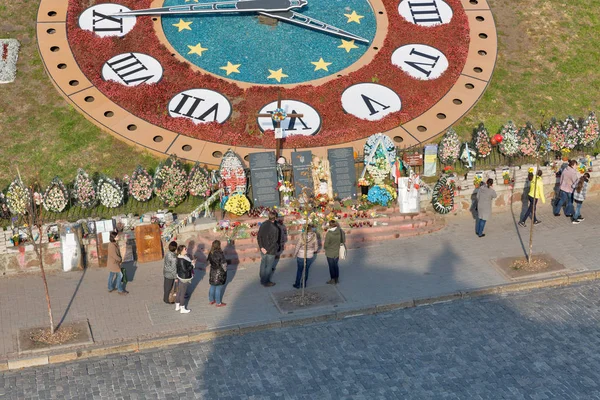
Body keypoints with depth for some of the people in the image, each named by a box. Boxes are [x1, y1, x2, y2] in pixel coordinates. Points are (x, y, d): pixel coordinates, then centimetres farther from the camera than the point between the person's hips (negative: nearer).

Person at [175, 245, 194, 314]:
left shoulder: (180, 257, 1)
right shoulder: (182, 260, -29)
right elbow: (185, 270, -27)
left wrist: (190, 262, 3)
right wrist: (192, 264, -17)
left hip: (180, 276, 10)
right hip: (184, 278, -10)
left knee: (179, 292, 21)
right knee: (183, 293, 5)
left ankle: (177, 306, 35)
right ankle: (182, 309, 18)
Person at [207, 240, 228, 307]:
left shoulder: (211, 253, -5)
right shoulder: (220, 254, -25)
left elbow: (208, 261, 8)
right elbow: (223, 264, -20)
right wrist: (225, 270, -3)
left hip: (212, 271, 6)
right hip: (219, 272, -6)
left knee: (212, 286, 21)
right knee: (219, 287, 6)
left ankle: (211, 300, 34)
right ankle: (218, 303, 18)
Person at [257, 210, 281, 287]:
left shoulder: (263, 225, -7)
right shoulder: (275, 229, -25)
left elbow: (258, 237, -3)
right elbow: (275, 242, -22)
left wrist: (261, 247, -6)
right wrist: (268, 250, -13)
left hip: (263, 249, 6)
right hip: (271, 251, -6)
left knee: (263, 264, 23)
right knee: (269, 267, 12)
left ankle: (262, 280, 38)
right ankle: (266, 282, 23)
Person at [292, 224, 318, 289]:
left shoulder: (302, 235, -17)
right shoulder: (314, 236, -14)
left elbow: (298, 246, -10)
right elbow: (316, 247, -4)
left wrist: (295, 254, 5)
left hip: (301, 256, -1)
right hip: (310, 256, 1)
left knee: (299, 270, 15)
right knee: (306, 270, 18)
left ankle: (297, 284, 22)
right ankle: (304, 284, 27)